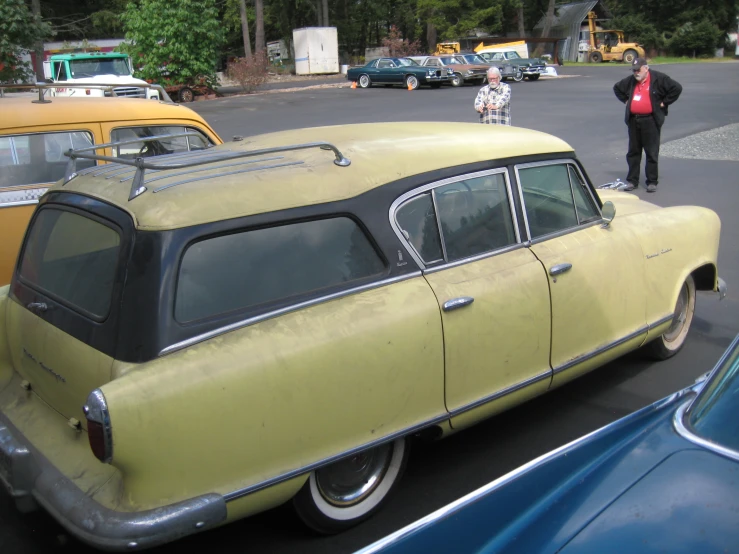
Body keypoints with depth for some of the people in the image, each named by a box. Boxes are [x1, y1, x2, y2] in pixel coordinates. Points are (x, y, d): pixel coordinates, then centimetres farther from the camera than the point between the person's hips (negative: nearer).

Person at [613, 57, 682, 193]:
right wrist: (626, 100, 17)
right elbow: (617, 88, 29)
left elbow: (677, 88, -7)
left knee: (652, 153, -2)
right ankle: (632, 180, 17)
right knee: (633, 152, 9)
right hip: (633, 120, 5)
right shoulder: (630, 81, 11)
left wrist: (664, 102, -7)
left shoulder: (659, 79, -5)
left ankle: (652, 182, 5)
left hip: (650, 121, -5)